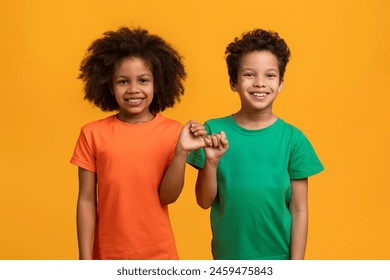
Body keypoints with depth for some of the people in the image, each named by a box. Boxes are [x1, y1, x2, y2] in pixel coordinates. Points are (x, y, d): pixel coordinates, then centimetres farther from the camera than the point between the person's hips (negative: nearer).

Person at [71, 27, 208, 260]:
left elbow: (167, 196, -10)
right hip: (108, 255, 0)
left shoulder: (172, 131, -6)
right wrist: (85, 259, -5)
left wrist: (182, 152, -22)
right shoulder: (93, 134, -7)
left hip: (158, 254, 0)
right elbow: (86, 200, -4)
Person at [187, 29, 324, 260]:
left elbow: (299, 210, -5)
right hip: (227, 254, 1)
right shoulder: (214, 130, -8)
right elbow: (205, 202, -4)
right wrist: (211, 162, -20)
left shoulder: (293, 139, -9)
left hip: (278, 256, 0)